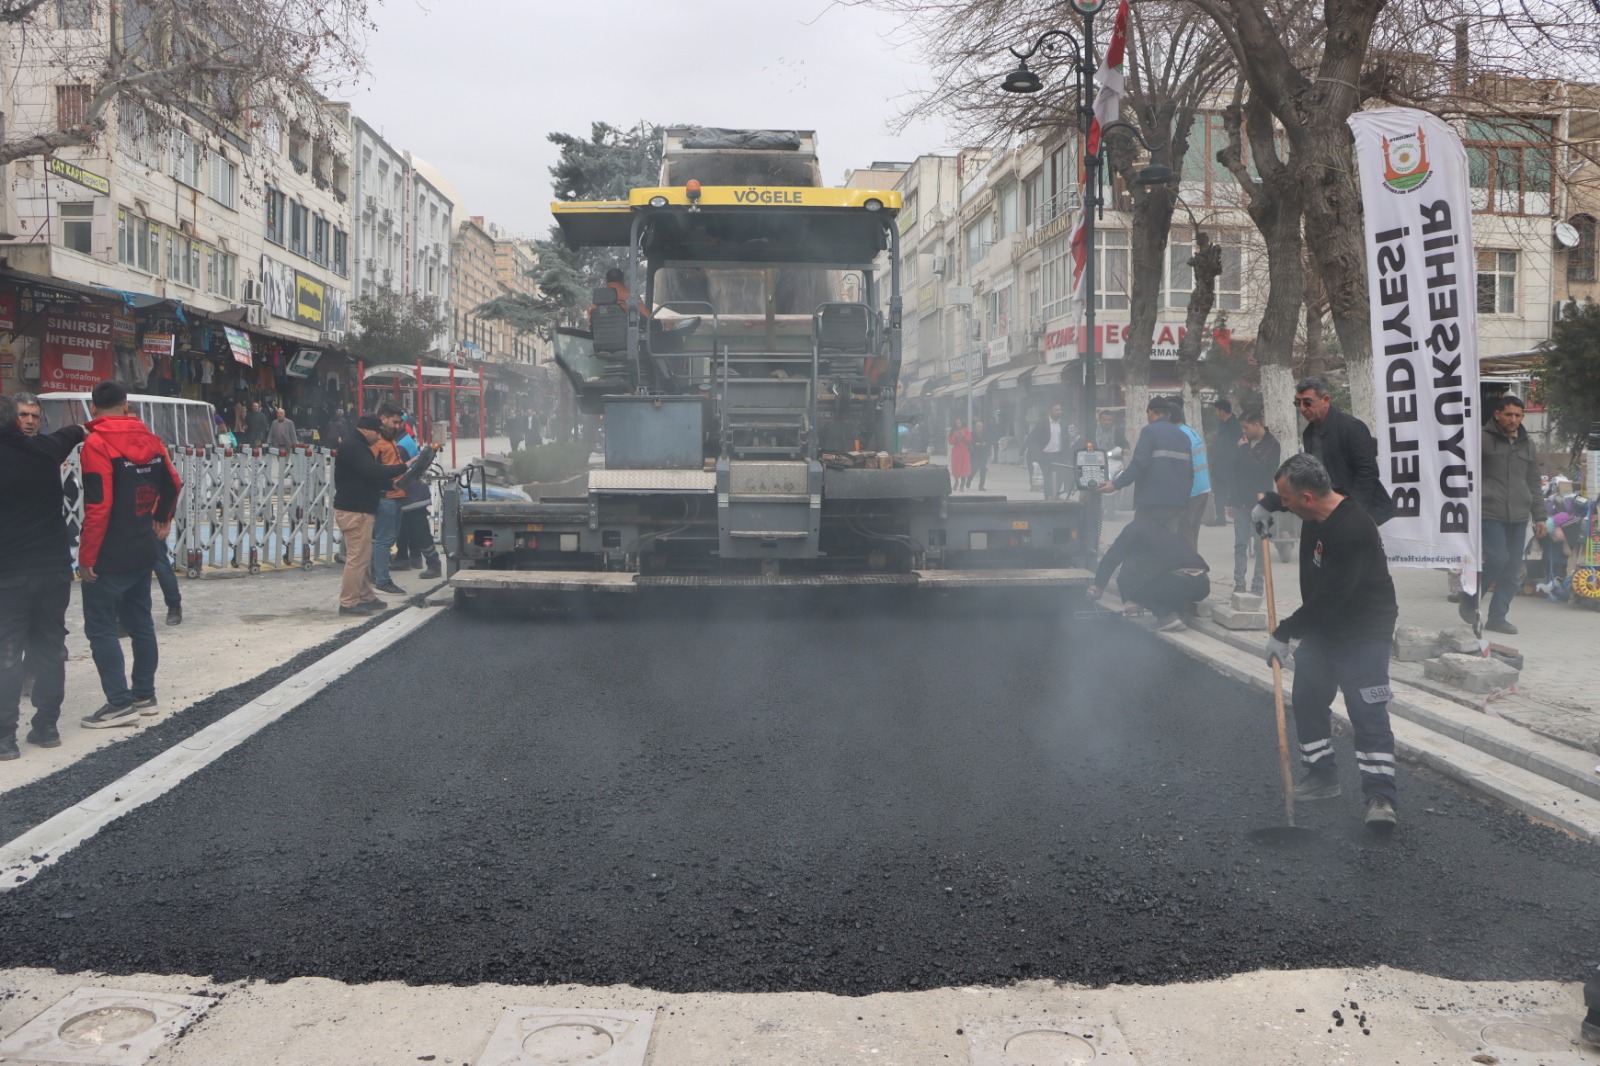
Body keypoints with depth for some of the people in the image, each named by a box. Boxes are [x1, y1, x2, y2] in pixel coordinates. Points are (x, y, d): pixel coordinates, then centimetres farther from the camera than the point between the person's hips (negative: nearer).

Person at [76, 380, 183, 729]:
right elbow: (173, 484, 17)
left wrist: (86, 556, -15)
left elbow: (98, 506, -21)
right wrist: (160, 520, 34)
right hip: (144, 550, 7)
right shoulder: (150, 440, 5)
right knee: (140, 622, 15)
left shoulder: (97, 443, -16)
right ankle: (144, 695, 22)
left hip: (109, 556, -7)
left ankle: (120, 703, -3)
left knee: (100, 627, -1)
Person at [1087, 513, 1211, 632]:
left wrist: (1099, 586, 30)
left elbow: (1112, 557, 16)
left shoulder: (1135, 528, 14)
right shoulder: (1167, 531, 32)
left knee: (1127, 583, 12)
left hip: (1178, 583, -7)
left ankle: (1166, 615, -1)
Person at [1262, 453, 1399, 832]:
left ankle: (1380, 796, -11)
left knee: (1368, 712, -12)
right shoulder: (1317, 511, -2)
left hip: (1364, 631, -10)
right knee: (1307, 699, 13)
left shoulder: (1352, 530, -30)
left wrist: (1285, 633, -20)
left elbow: (1329, 597, -28)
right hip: (1321, 624, 10)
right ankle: (1321, 776, 25)